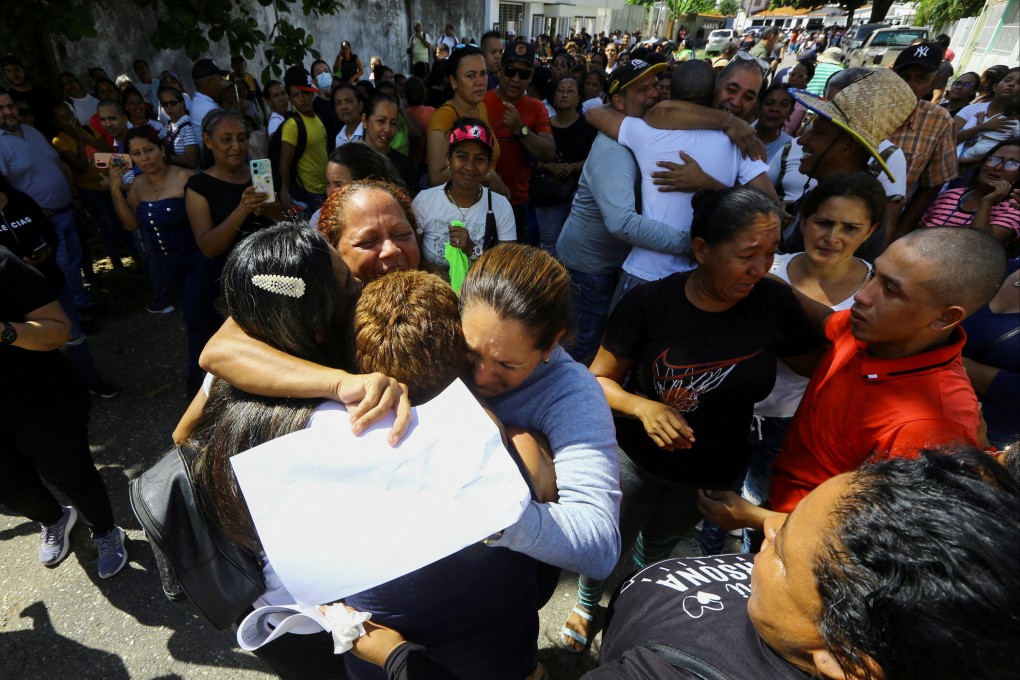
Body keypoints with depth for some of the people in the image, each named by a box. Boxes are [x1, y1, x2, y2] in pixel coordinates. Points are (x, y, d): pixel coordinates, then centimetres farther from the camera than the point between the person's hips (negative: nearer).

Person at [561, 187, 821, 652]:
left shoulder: (775, 305, -17)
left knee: (658, 546, 31)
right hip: (636, 459, -2)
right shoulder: (648, 303, -23)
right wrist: (642, 407, -32)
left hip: (714, 475, 3)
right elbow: (599, 379, -15)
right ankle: (587, 603, 56)